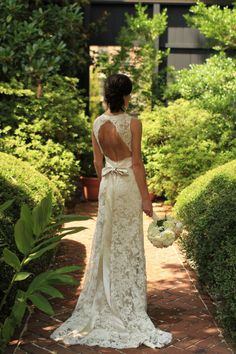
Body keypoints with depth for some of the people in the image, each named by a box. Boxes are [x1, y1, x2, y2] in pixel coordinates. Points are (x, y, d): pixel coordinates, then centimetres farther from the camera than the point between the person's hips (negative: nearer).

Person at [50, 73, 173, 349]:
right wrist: (145, 197, -9)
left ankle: (105, 301, 22)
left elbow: (97, 161, 7)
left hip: (107, 184, 4)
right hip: (129, 184, -4)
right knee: (129, 245, 4)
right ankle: (128, 304, 13)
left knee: (107, 242, 13)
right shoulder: (133, 123, -12)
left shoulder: (97, 123, 2)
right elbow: (137, 163, -13)